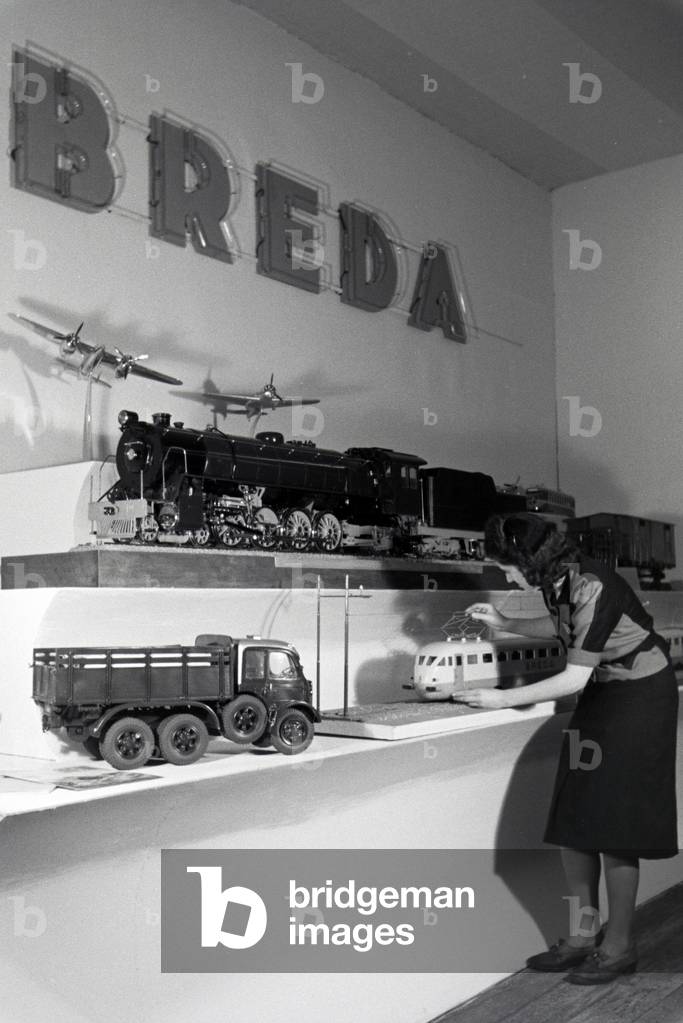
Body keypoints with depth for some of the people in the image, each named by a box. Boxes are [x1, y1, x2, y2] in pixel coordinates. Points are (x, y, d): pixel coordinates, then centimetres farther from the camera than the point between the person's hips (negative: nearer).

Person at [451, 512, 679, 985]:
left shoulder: (593, 588, -28)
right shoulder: (557, 581, -3)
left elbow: (574, 678, -25)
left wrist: (502, 699, -20)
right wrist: (504, 623, 10)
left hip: (640, 695, -8)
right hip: (601, 694, 8)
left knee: (614, 825, -4)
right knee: (572, 823, 7)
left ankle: (620, 946, 11)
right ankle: (585, 933, 20)